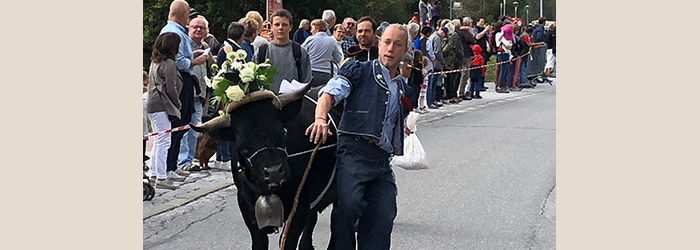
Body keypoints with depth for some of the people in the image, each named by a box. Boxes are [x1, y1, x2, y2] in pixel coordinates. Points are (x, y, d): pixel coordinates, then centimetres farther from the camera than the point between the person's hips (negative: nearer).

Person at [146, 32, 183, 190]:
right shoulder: (169, 64, -12)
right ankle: (161, 178, -9)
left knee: (158, 141, 16)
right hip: (162, 106, -10)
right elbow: (171, 89, -15)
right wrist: (178, 104, 1)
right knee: (164, 142, -8)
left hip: (152, 105, 10)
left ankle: (153, 174, 19)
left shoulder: (155, 62, 16)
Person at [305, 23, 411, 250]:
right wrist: (321, 118, -29)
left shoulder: (401, 87, 23)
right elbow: (330, 93, -12)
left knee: (383, 217, -2)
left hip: (382, 161, 6)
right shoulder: (358, 71, 5)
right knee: (349, 203, -26)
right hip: (353, 151, -6)